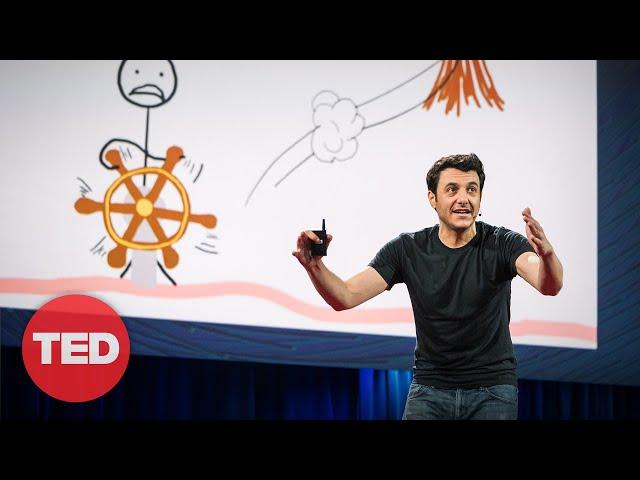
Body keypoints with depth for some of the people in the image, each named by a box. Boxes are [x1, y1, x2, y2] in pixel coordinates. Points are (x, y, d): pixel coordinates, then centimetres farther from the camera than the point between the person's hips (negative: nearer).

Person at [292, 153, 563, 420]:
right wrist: (313, 265, -31)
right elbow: (345, 297, -10)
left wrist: (546, 254, -52)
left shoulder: (502, 244, -10)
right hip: (429, 390, 1)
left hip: (492, 391, -1)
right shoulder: (407, 249, -3)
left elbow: (550, 287, -28)